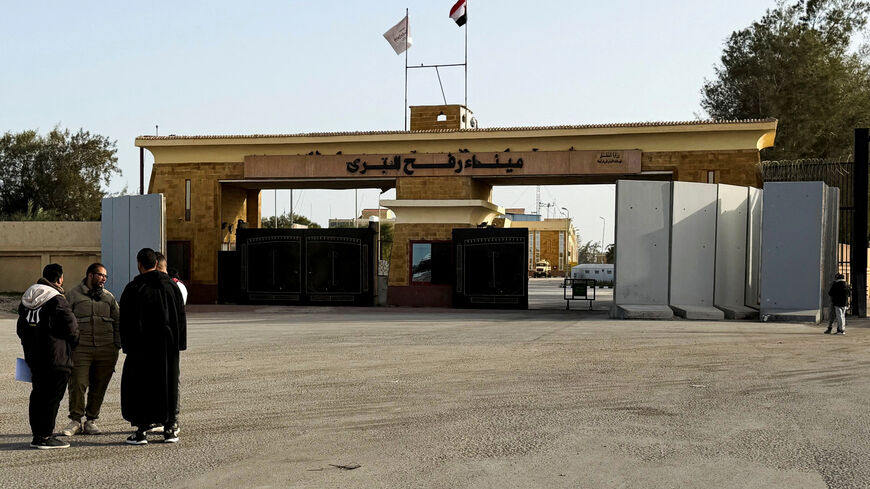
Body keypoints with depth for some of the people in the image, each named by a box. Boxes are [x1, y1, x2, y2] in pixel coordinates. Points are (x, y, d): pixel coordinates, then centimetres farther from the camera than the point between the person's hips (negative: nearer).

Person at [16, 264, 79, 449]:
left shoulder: (26, 299, 13)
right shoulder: (57, 301, -14)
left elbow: (21, 328, 19)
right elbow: (71, 328, -14)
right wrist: (72, 344, 6)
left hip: (33, 357, 8)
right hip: (56, 358, -8)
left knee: (38, 394, 14)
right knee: (52, 396, -3)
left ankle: (37, 435, 18)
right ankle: (45, 437, -2)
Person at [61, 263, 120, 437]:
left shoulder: (109, 297, 16)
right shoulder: (73, 295, 6)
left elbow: (117, 322, 18)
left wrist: (116, 346, 10)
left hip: (106, 350, 3)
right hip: (80, 349, -3)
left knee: (99, 387, 5)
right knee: (77, 385, -7)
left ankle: (91, 421, 16)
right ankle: (75, 421, 6)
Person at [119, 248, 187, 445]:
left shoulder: (132, 288, -6)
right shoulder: (171, 286, 4)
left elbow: (125, 321, -4)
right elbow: (181, 317, 7)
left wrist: (127, 346, 2)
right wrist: (180, 344, 11)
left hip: (141, 347, -3)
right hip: (168, 346, 3)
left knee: (140, 386, 4)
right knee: (167, 384, 10)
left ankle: (141, 430, 2)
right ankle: (169, 428, 12)